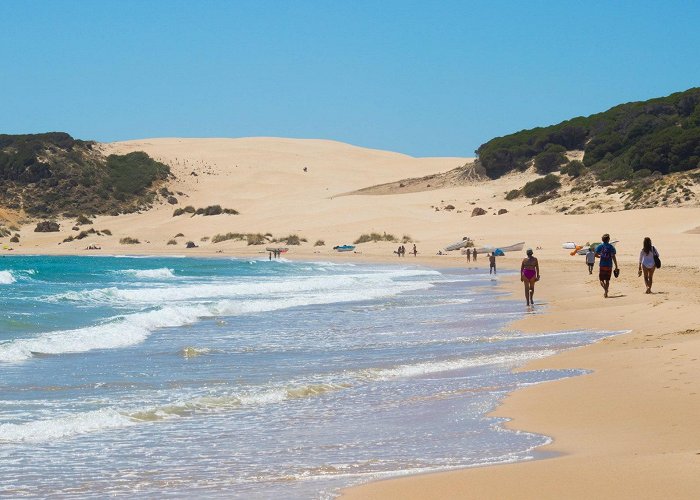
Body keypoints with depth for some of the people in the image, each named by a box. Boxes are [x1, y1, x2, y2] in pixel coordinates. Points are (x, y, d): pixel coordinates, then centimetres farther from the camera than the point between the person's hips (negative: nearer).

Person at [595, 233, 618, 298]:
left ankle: (605, 289, -25)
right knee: (607, 280, 13)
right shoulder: (611, 247, 0)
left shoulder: (600, 246, -1)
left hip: (602, 265, -1)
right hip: (609, 265, 1)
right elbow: (613, 257, -4)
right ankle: (606, 293, 11)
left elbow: (596, 254, -5)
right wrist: (616, 266, -1)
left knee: (601, 280, 2)